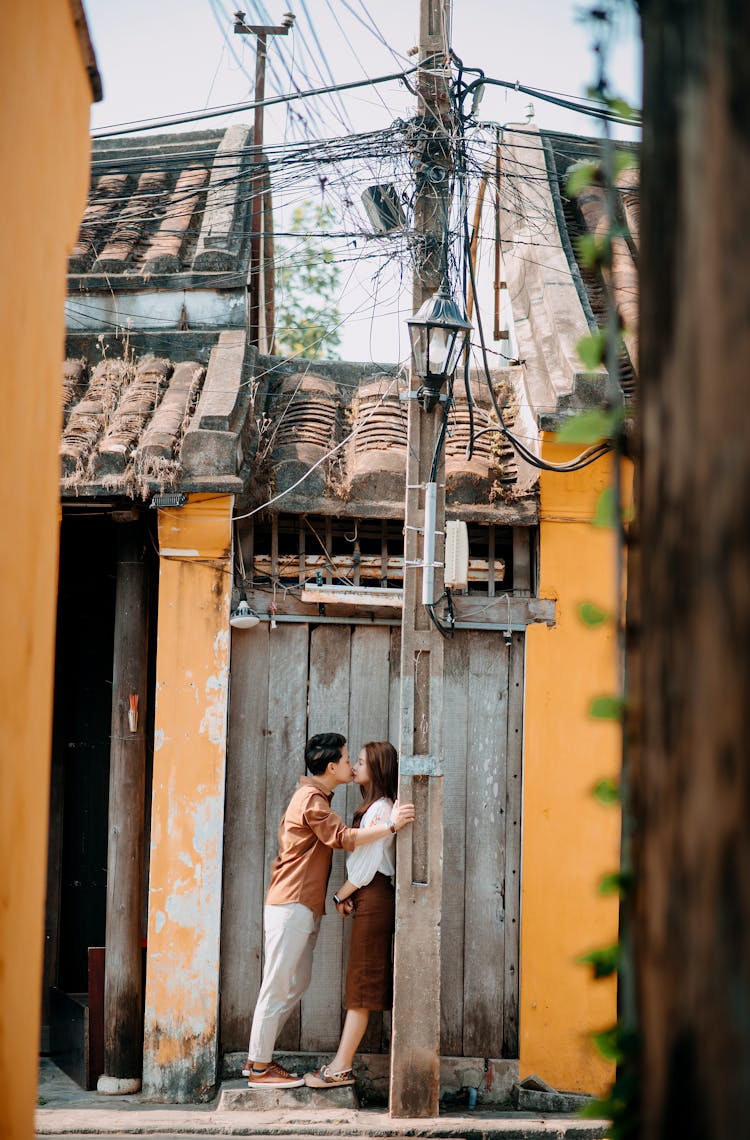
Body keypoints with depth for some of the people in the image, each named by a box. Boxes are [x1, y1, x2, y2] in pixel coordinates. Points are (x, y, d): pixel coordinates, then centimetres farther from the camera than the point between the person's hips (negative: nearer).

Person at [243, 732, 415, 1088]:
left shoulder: (315, 797, 21)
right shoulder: (311, 799, -13)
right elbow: (344, 838, -22)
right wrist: (390, 825, -24)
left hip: (304, 908, 11)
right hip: (291, 905, -11)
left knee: (296, 983, 13)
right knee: (277, 986, -7)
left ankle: (257, 1059, 18)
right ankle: (260, 1068, -3)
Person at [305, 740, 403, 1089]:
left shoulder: (381, 808, -12)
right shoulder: (372, 807, 19)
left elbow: (367, 865, -15)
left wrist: (341, 895, -5)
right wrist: (346, 897, 6)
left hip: (373, 898, -10)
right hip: (366, 899, 10)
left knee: (361, 983, -8)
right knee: (361, 983, 8)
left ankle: (342, 1067, -9)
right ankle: (342, 1064, 9)